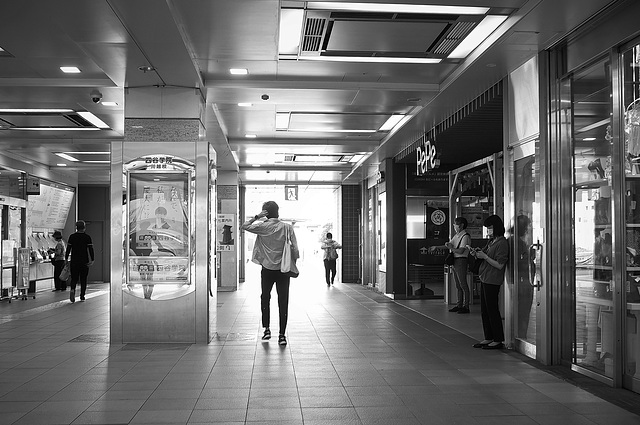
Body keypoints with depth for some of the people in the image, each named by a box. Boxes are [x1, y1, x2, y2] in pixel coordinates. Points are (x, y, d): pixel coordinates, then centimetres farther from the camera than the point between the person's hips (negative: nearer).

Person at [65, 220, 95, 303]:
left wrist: (66, 259, 9)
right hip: (85, 261, -1)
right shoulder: (87, 237, -3)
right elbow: (90, 249, -8)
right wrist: (92, 260, -7)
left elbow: (68, 249, 2)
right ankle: (82, 296, 8)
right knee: (83, 279, 8)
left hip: (74, 261, 1)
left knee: (74, 278, 8)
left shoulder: (72, 237, 1)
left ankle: (72, 289, -20)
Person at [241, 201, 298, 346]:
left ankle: (266, 329, 19)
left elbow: (244, 226, 7)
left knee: (265, 299, 19)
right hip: (283, 269, 0)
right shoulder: (287, 227, -5)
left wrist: (257, 217, 4)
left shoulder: (262, 227, -6)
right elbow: (295, 250, -8)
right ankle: (282, 335, 5)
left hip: (267, 269, 0)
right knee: (283, 302, 4)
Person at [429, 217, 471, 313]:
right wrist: (436, 247, 14)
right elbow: (449, 244, 18)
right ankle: (459, 305, 20)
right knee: (458, 285, 13)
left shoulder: (465, 236, -13)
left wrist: (451, 248, -9)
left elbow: (461, 251, -20)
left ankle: (466, 307, -1)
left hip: (461, 261, -9)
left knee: (463, 285, -5)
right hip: (455, 261, 9)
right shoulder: (457, 235, 15)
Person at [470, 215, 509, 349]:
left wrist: (484, 256, -17)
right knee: (484, 310, 12)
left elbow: (499, 265, -18)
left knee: (492, 310, -4)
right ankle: (488, 338, 20)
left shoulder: (502, 243, -14)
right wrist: (476, 254, 1)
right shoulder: (491, 241, 14)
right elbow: (484, 254, 20)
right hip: (484, 278, 9)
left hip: (493, 281, -9)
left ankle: (498, 340, 5)